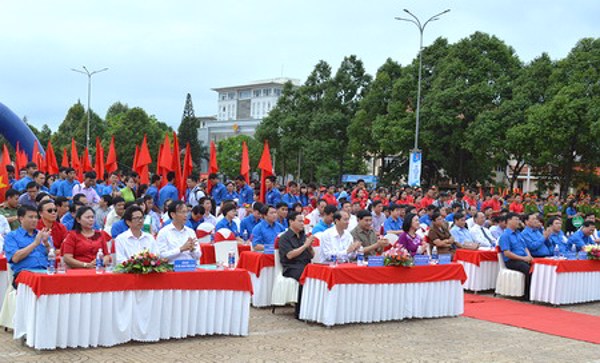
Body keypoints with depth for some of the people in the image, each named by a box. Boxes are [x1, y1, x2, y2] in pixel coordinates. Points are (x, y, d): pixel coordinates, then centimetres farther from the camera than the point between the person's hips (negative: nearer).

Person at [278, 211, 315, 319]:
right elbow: (289, 255, -10)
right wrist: (305, 245, -6)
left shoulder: (303, 236, 23)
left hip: (306, 266, 5)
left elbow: (312, 255, 23)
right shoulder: (285, 238, 4)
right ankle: (299, 311, -28)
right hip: (291, 268, -5)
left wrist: (310, 247, 1)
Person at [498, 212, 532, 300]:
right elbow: (507, 253, -13)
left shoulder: (518, 233, 21)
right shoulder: (505, 236, -5)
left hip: (524, 259, 7)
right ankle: (527, 295, -21)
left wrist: (529, 256, 2)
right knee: (529, 269, -31)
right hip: (511, 261, -7)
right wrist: (523, 258, -15)